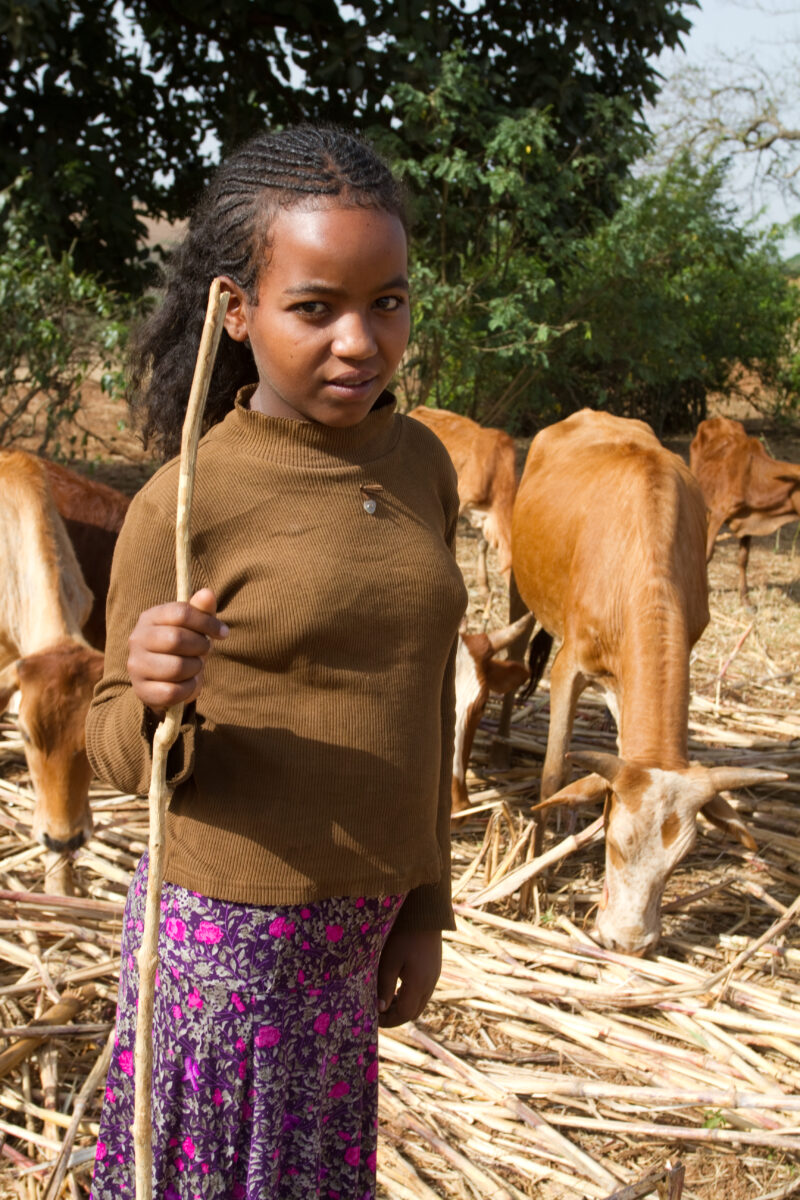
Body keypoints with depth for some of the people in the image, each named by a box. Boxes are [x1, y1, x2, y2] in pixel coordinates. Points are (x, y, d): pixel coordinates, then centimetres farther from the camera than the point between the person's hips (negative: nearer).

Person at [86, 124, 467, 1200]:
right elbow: (117, 752, -6)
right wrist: (155, 700, -29)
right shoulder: (183, 507, -15)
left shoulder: (421, 466, 1)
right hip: (231, 936, -5)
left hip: (354, 932, 5)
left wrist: (423, 905, 13)